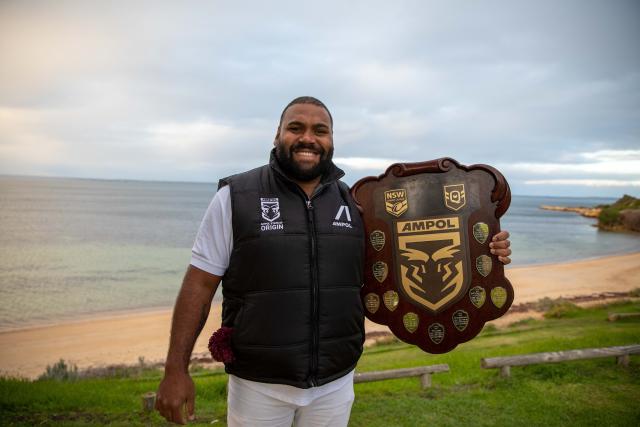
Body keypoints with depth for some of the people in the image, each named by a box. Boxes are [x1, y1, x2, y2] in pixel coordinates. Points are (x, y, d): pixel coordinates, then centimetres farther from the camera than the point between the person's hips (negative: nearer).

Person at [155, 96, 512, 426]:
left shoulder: (357, 202, 2)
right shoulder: (235, 197, -7)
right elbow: (201, 283, -5)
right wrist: (176, 369, -7)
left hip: (336, 382, 3)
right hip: (259, 383, -2)